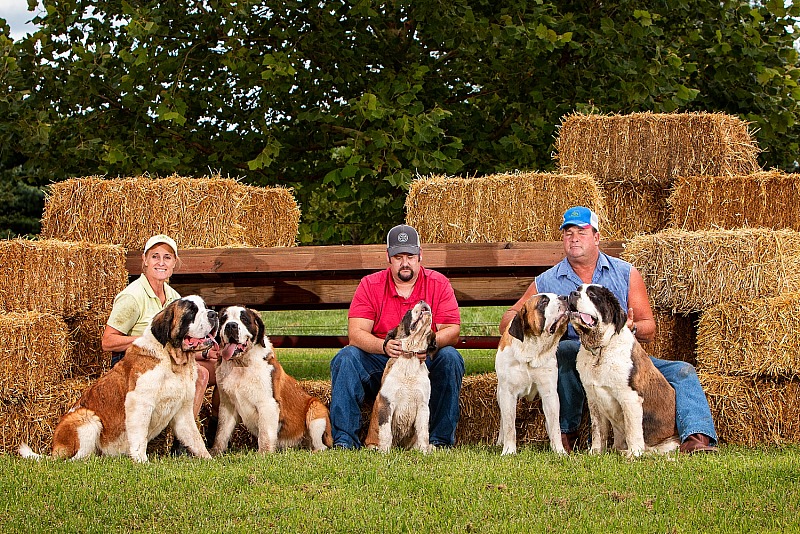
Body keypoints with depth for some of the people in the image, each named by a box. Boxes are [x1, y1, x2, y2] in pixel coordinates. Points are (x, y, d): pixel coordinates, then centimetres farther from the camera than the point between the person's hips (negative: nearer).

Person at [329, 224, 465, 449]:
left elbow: (452, 330, -8)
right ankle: (344, 438, -27)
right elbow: (356, 334, -10)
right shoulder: (370, 285, 1)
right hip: (381, 364, 0)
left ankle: (440, 438, -24)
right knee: (346, 358, -24)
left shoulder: (438, 284, 1)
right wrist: (385, 346, -31)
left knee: (450, 357, -29)